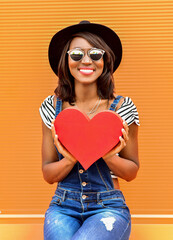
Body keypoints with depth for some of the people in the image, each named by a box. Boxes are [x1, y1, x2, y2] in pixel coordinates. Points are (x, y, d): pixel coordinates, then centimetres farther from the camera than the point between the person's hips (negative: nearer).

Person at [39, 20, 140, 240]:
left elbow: (132, 172, 4)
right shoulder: (52, 107, 1)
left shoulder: (122, 107, -3)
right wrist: (70, 160, -17)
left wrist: (110, 157, -17)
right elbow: (48, 174, 4)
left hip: (108, 207, -1)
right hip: (63, 206, 2)